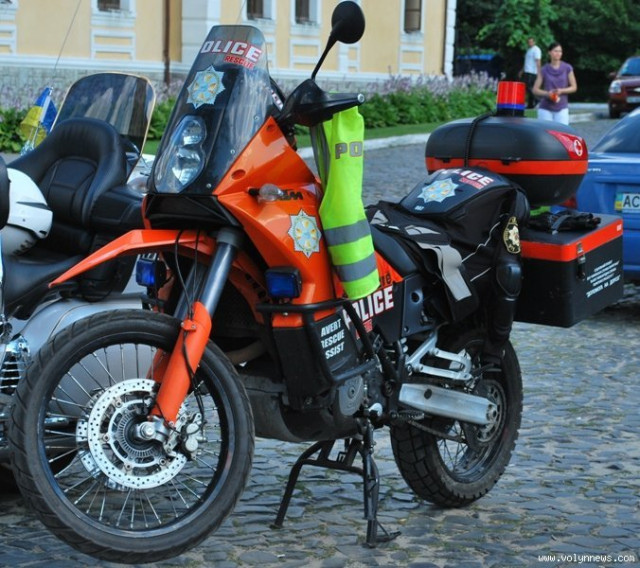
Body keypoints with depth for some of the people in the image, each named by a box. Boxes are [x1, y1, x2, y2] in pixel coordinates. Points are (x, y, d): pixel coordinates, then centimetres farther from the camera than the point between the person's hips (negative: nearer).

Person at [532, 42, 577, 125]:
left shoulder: (567, 68, 3)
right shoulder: (544, 70, 2)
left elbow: (574, 87, 7)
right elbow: (535, 90, 4)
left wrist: (561, 91, -11)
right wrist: (547, 93, -14)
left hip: (561, 108, 0)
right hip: (545, 109, 0)